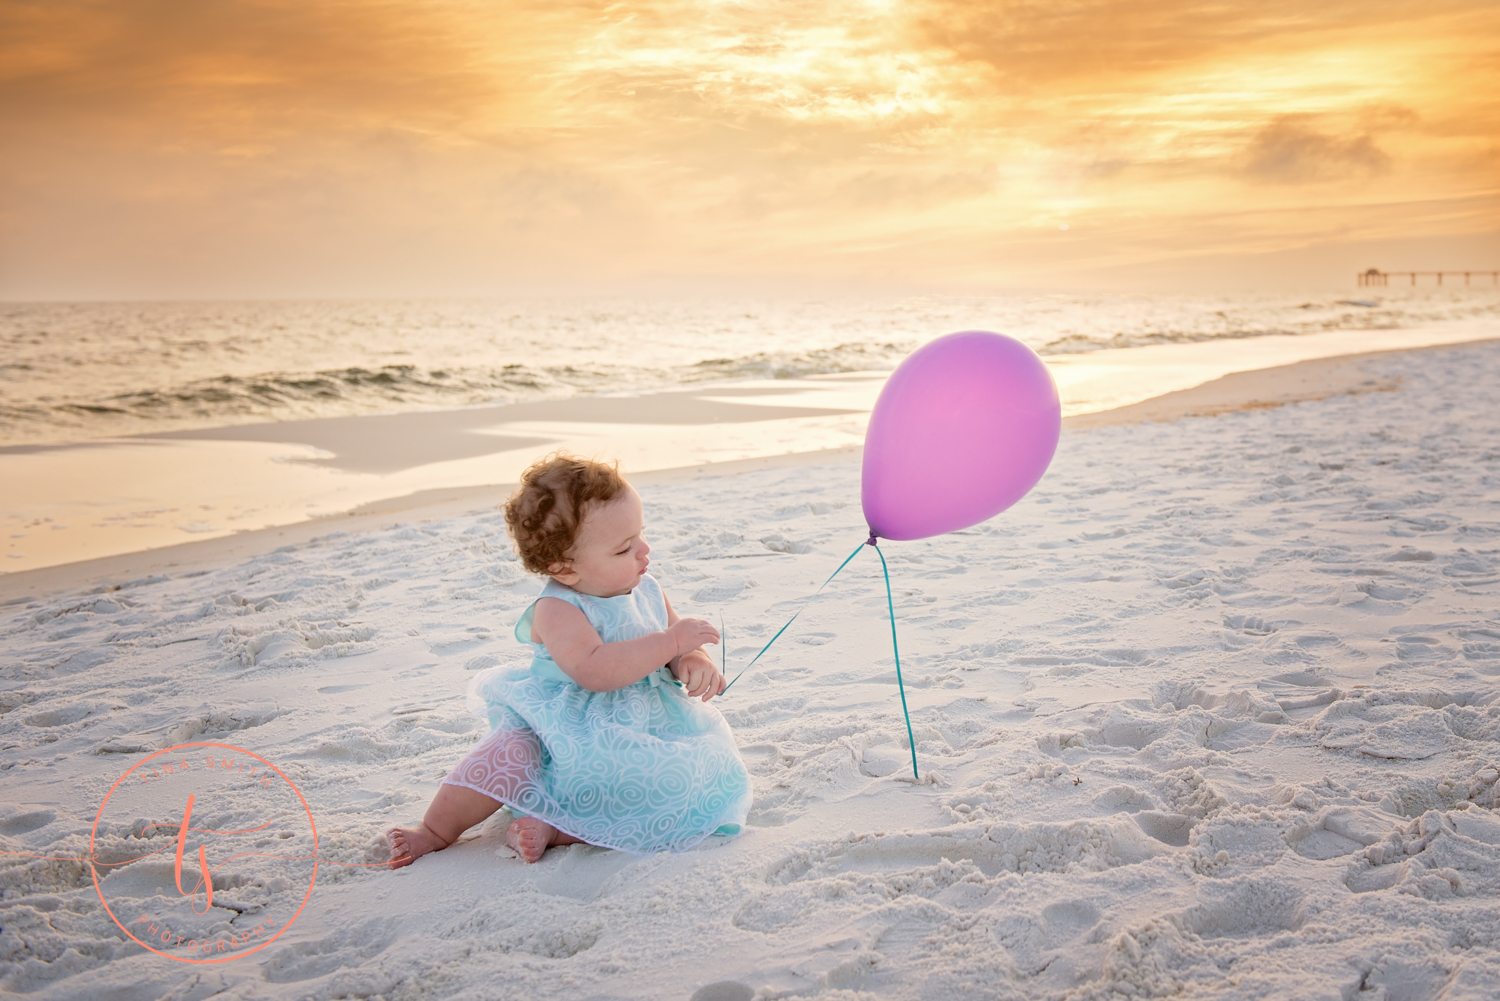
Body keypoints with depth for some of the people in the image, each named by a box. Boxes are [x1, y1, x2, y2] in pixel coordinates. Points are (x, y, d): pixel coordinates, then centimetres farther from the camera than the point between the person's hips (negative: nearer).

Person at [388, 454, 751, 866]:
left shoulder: (647, 592, 2)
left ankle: (556, 830, -21)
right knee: (511, 750, -29)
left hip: (644, 738, 5)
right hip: (564, 736, -5)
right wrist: (670, 642, -33)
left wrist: (695, 663, -16)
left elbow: (683, 648, 11)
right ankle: (435, 832, -7)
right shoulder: (556, 611, -18)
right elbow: (594, 670, -34)